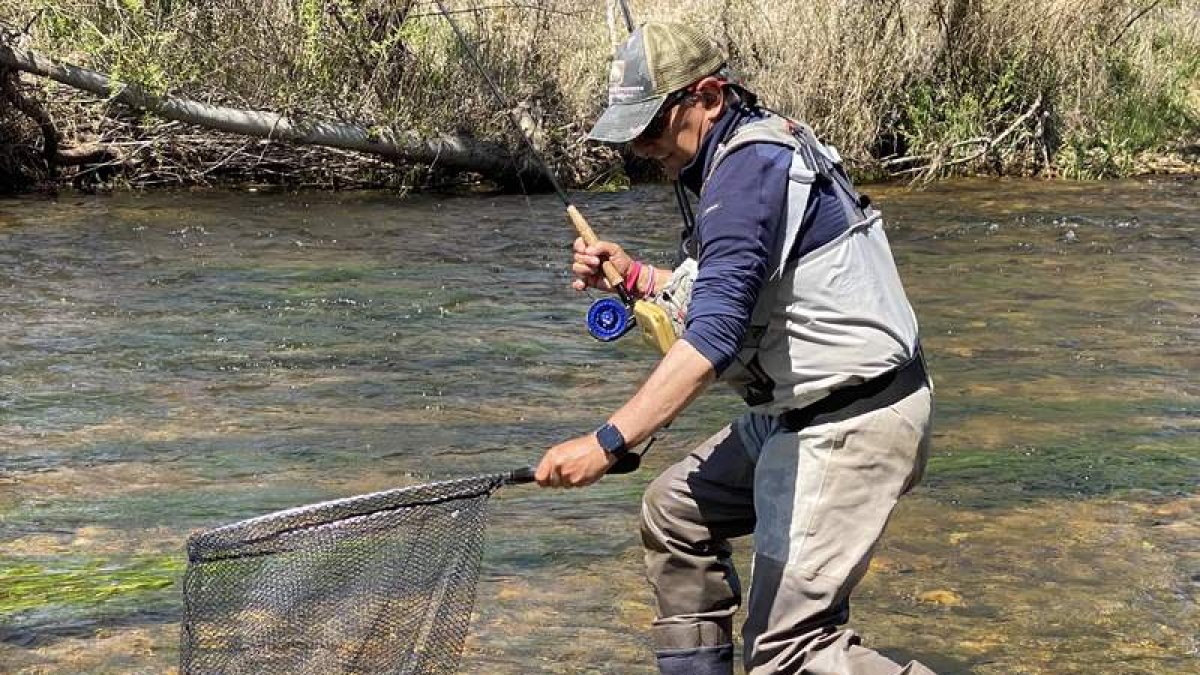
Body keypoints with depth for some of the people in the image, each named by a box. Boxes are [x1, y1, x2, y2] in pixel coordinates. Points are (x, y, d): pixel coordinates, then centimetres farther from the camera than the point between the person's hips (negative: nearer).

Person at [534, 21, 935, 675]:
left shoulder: (751, 165, -20)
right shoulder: (752, 152, 13)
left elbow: (716, 335, -30)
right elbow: (731, 303, 21)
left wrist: (608, 441, -34)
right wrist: (634, 277, 10)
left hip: (849, 426, -11)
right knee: (675, 513, 22)